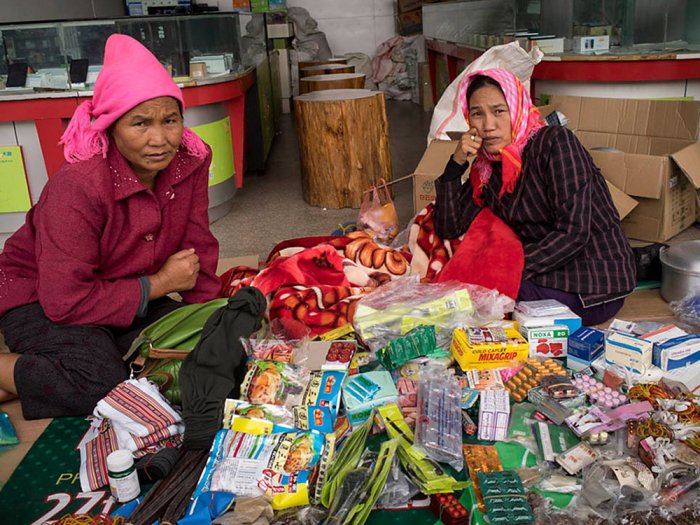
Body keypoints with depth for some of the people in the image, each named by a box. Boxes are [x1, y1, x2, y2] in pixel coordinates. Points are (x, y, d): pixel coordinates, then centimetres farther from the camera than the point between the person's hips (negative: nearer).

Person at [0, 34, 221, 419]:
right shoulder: (78, 187, -31)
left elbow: (197, 251, -4)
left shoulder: (191, 160, -14)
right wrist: (160, 283, -23)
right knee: (103, 387, -30)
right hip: (40, 301, -6)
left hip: (130, 296, 6)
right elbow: (65, 300, -31)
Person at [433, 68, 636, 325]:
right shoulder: (486, 165, 4)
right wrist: (456, 164, -9)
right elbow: (448, 229, 1)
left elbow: (573, 233, -22)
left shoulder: (555, 142, -15)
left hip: (597, 286, -7)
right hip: (548, 273, 7)